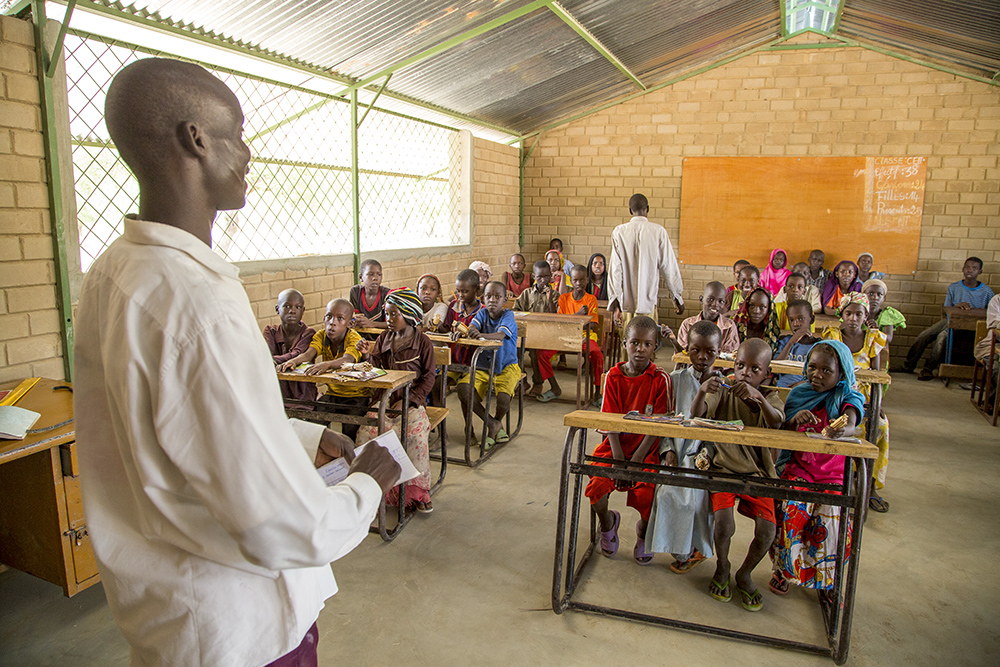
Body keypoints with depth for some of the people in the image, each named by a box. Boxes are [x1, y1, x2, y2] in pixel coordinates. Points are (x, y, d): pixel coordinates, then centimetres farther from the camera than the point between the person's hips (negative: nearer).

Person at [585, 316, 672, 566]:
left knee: (647, 496, -23)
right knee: (596, 488, -21)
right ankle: (607, 522, 18)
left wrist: (636, 459, -18)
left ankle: (643, 531, 16)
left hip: (646, 451, -2)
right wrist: (618, 458, -14)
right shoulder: (613, 376, 0)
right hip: (615, 446, 2)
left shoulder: (660, 379, -5)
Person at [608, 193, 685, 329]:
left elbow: (615, 268, -5)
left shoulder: (619, 232, -2)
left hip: (626, 302, 2)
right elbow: (669, 267, 0)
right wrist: (678, 298, 12)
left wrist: (614, 303, -4)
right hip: (648, 301, -2)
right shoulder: (658, 231, -5)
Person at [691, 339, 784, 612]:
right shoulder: (723, 394, -1)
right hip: (723, 469, -1)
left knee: (766, 531, -17)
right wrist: (701, 391, -40)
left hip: (758, 475, 1)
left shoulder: (769, 399, 1)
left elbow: (776, 422, -22)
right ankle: (722, 567, 13)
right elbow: (697, 413, -18)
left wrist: (757, 397, -41)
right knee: (724, 524, -22)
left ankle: (745, 574, 15)